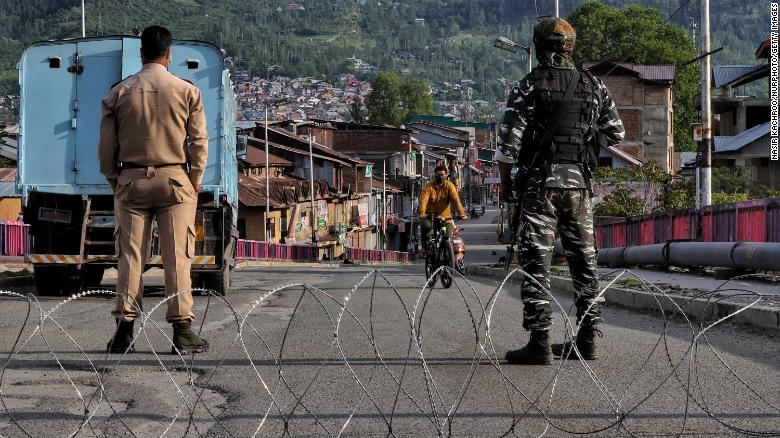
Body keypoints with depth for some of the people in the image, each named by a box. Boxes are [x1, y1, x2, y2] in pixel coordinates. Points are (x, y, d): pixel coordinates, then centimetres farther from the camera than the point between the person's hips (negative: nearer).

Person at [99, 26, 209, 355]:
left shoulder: (119, 93, 3)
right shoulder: (187, 91, 0)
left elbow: (106, 145, 5)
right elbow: (199, 141, 0)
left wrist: (114, 181, 14)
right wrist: (195, 181, 9)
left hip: (131, 181, 1)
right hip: (174, 180, -1)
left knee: (130, 255, 3)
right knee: (177, 256, -1)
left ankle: (124, 332, 1)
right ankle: (182, 331, -1)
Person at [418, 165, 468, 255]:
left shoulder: (449, 186, -2)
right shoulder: (428, 187, -6)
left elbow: (456, 200, -13)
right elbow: (423, 200, -20)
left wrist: (461, 213, -28)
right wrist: (421, 213, -38)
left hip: (445, 216, 1)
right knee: (425, 226, -31)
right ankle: (425, 248, -12)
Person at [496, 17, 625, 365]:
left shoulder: (530, 85, -5)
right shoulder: (594, 86, 9)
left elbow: (508, 140, -8)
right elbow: (615, 133, 14)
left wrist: (505, 181, 4)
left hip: (540, 183, -4)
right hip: (580, 183, 5)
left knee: (536, 262, -4)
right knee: (584, 260, 12)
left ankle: (540, 343, -10)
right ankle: (587, 339, 16)